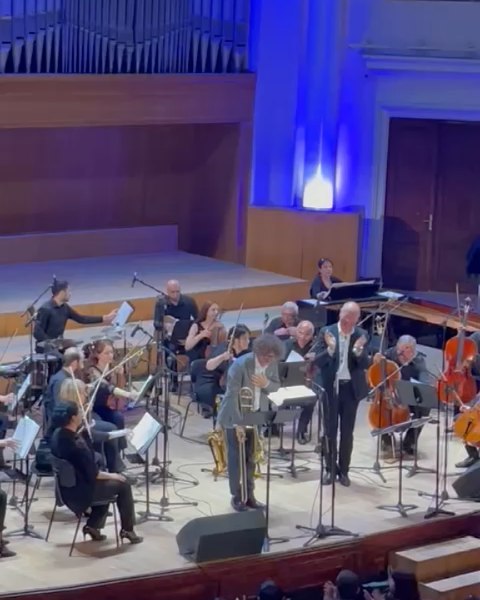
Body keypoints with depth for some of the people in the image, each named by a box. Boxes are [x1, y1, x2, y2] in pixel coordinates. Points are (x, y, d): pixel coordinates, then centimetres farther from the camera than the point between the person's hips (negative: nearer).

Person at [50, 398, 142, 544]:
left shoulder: (58, 434, -6)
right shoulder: (78, 446, -33)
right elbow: (93, 475, -22)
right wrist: (111, 475, -6)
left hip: (67, 487, 9)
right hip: (79, 491, -9)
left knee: (107, 482, 29)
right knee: (122, 484, 6)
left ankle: (93, 526, 26)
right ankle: (127, 530, 20)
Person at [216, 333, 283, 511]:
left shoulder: (272, 363, -10)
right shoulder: (240, 365, -27)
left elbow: (276, 385, 3)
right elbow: (232, 395, -26)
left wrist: (266, 383, -22)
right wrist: (238, 423, -29)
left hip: (256, 415, 5)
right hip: (235, 416, -5)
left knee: (251, 457, 10)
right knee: (236, 457, 0)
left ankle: (249, 494, 19)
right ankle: (236, 496, 10)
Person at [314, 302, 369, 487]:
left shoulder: (362, 335, -3)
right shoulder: (327, 332, -6)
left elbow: (365, 365, -8)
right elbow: (318, 362, -11)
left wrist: (358, 351, -27)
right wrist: (330, 349, -29)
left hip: (351, 388, 1)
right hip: (331, 387, -1)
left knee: (347, 432, 8)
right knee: (330, 430, 7)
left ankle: (343, 470, 18)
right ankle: (330, 469, 19)